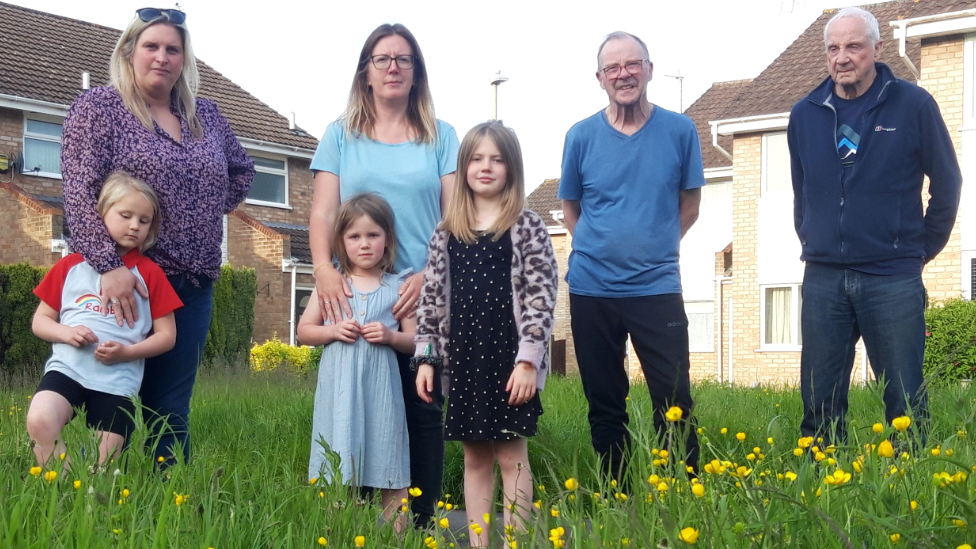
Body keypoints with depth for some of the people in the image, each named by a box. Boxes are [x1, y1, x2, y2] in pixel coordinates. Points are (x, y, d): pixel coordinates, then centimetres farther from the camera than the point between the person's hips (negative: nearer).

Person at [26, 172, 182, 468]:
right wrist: (66, 332, -8)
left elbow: (167, 335, 6)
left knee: (104, 468, -5)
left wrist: (127, 352, -11)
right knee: (39, 421, -28)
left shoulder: (149, 273, 7)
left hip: (118, 379, 0)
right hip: (67, 368, 1)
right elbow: (40, 320, 15)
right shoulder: (71, 265, 11)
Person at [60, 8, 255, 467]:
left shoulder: (206, 115, 13)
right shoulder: (98, 107, -2)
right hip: (123, 281, -5)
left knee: (170, 410, 8)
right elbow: (80, 194, -12)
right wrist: (108, 265, -22)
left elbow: (241, 170, 30)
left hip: (194, 287, 5)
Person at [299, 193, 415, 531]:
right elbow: (304, 331, 10)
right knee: (338, 473, 3)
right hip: (340, 390, 1)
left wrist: (390, 336, -13)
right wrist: (332, 330, -8)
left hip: (382, 390, 0)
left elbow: (414, 341, 7)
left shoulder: (398, 287, 4)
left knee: (390, 475, 3)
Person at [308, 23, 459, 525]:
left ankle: (421, 521, 6)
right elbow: (322, 212, 4)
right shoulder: (341, 135, 11)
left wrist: (429, 274, -13)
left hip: (423, 296, 0)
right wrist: (323, 267, -14)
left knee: (424, 409, -2)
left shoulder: (441, 137, 9)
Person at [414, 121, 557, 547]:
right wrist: (425, 357, 4)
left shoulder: (526, 226, -1)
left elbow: (542, 295, -7)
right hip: (463, 359, 4)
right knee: (475, 457, 10)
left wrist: (528, 359, -14)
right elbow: (432, 296, 11)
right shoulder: (447, 232, 9)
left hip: (509, 358, -4)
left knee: (511, 455, 0)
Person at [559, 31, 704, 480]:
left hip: (657, 288, -1)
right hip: (591, 290, 1)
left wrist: (653, 247, 7)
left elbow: (689, 205, 10)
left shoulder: (680, 131, -1)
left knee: (674, 401, -3)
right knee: (604, 405, 9)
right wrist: (602, 250, 7)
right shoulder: (581, 136, 1)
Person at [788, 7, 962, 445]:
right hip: (823, 280, 3)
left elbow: (946, 182, 5)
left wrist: (922, 249, 7)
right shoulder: (804, 114, 8)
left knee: (905, 402, 2)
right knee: (819, 403, 6)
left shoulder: (913, 105, -2)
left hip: (893, 279, -3)